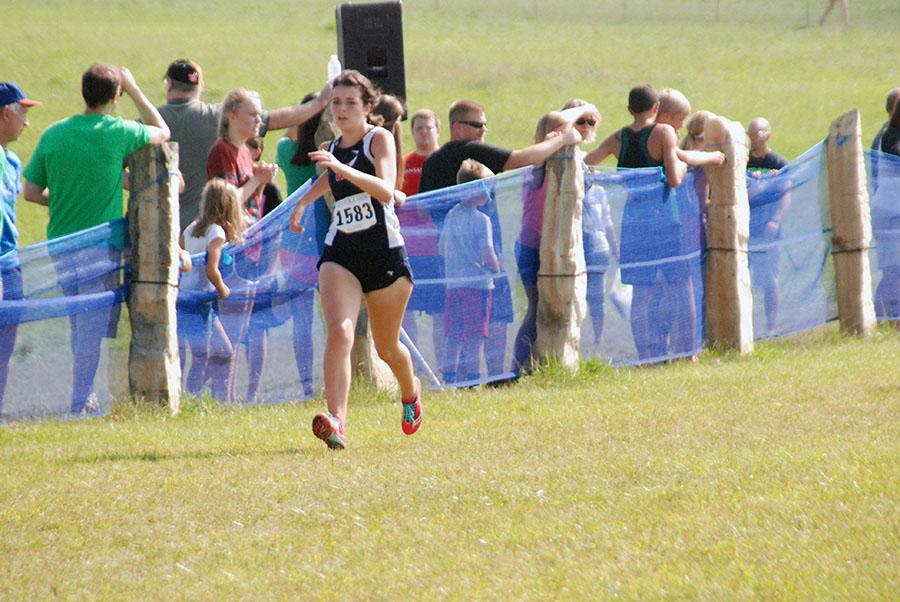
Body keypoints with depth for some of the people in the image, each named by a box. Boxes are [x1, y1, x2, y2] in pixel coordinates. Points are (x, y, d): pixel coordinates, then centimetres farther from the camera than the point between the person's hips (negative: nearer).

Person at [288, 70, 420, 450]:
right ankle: (336, 422, -36)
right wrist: (303, 201, 26)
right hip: (340, 253, 3)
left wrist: (342, 168, -35)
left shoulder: (380, 139, -6)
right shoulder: (334, 147, 11)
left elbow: (386, 190, -25)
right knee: (339, 331, -22)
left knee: (386, 347, 13)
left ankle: (410, 392, 48)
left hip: (385, 254, -3)